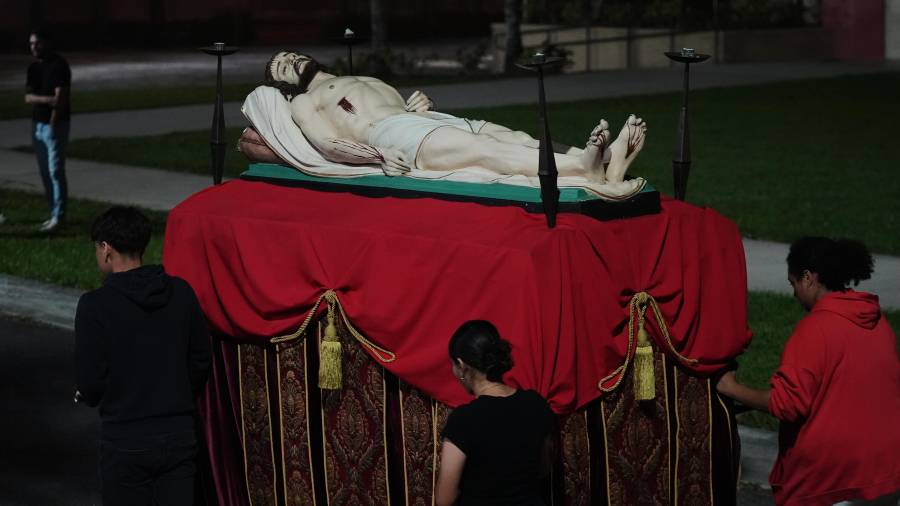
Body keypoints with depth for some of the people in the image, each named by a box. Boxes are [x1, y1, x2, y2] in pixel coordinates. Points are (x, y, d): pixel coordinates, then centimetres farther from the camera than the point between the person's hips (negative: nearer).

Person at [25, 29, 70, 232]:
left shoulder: (59, 65, -10)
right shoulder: (34, 67, 12)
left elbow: (60, 98, -16)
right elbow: (28, 97, 4)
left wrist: (52, 124, -19)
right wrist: (45, 99, -16)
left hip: (55, 124, -8)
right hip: (37, 124, 8)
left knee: (55, 171, -9)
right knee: (45, 172, 10)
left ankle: (58, 216, -6)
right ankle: (54, 212, 17)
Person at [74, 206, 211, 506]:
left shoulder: (95, 305, -13)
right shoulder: (181, 292, -2)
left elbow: (90, 380, -10)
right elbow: (201, 361, 5)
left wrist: (87, 396, 12)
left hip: (126, 441, -3)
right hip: (179, 436, 3)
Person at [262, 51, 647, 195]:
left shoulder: (367, 81, 41)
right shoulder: (304, 102, 20)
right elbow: (330, 145, 1)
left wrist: (420, 105, 6)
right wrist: (377, 157, -18)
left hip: (430, 121, 7)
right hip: (392, 135, -7)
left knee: (517, 139, -21)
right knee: (487, 149, -33)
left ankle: (606, 163, -45)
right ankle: (585, 169, -56)